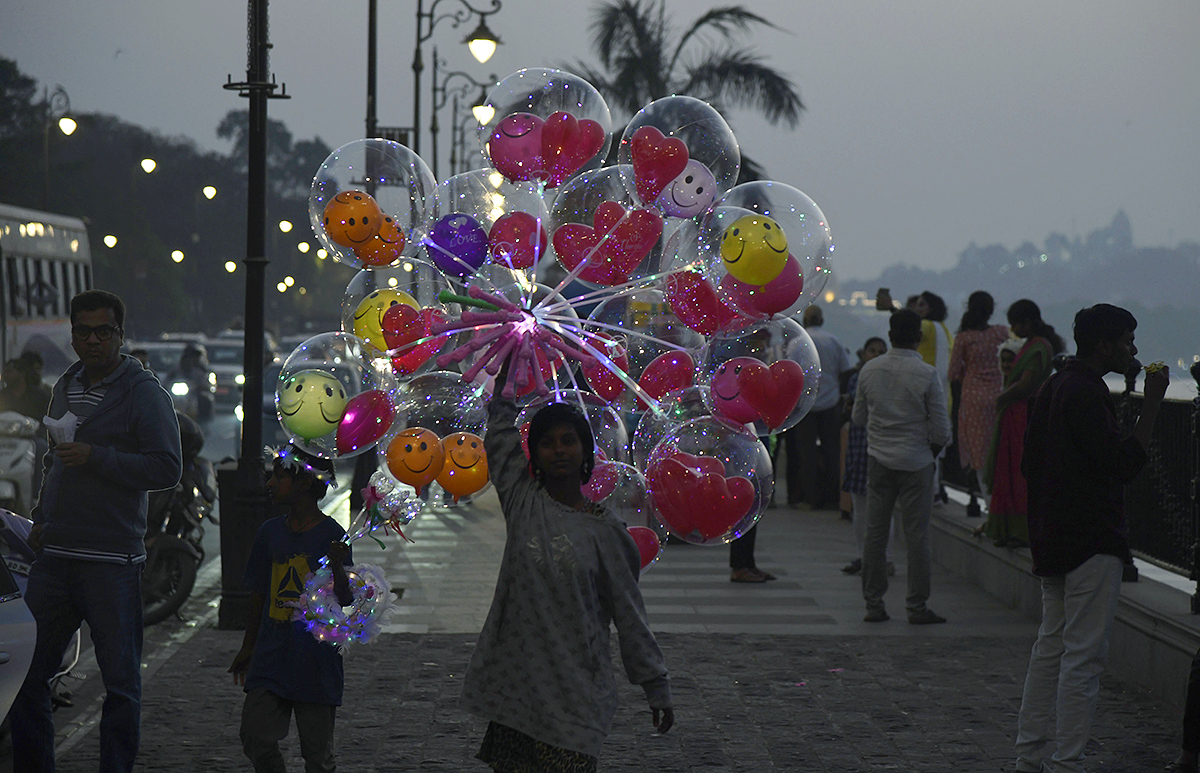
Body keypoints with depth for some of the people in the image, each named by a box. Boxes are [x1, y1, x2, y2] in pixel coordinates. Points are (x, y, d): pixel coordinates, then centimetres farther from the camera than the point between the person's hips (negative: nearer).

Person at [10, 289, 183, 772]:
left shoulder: (144, 393, -4)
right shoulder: (65, 388, 17)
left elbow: (167, 468, -12)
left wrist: (96, 458, -17)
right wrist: (41, 517, 17)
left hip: (112, 560, -6)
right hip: (56, 553, 6)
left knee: (121, 681, 0)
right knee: (24, 670, 5)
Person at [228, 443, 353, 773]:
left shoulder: (331, 535, -7)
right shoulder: (270, 532, 8)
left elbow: (345, 599, -12)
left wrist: (337, 566, -31)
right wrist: (248, 648, 21)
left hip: (316, 662, -4)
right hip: (271, 659, 4)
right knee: (255, 736, -7)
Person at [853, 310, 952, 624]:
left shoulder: (869, 370, 1)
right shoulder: (926, 374, -11)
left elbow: (858, 417, 11)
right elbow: (941, 428, -9)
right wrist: (933, 450, 10)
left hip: (879, 458, 4)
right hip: (916, 462, -3)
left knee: (875, 533, 8)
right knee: (917, 536, 2)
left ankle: (873, 605, 10)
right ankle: (917, 607, 4)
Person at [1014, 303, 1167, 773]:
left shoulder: (1053, 388, 15)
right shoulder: (1085, 394, -17)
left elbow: (1030, 464, 20)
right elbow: (1124, 465, -21)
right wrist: (1151, 405, -17)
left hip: (1053, 537, 10)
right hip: (1092, 541, -10)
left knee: (1051, 646, 14)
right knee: (1083, 655, -7)